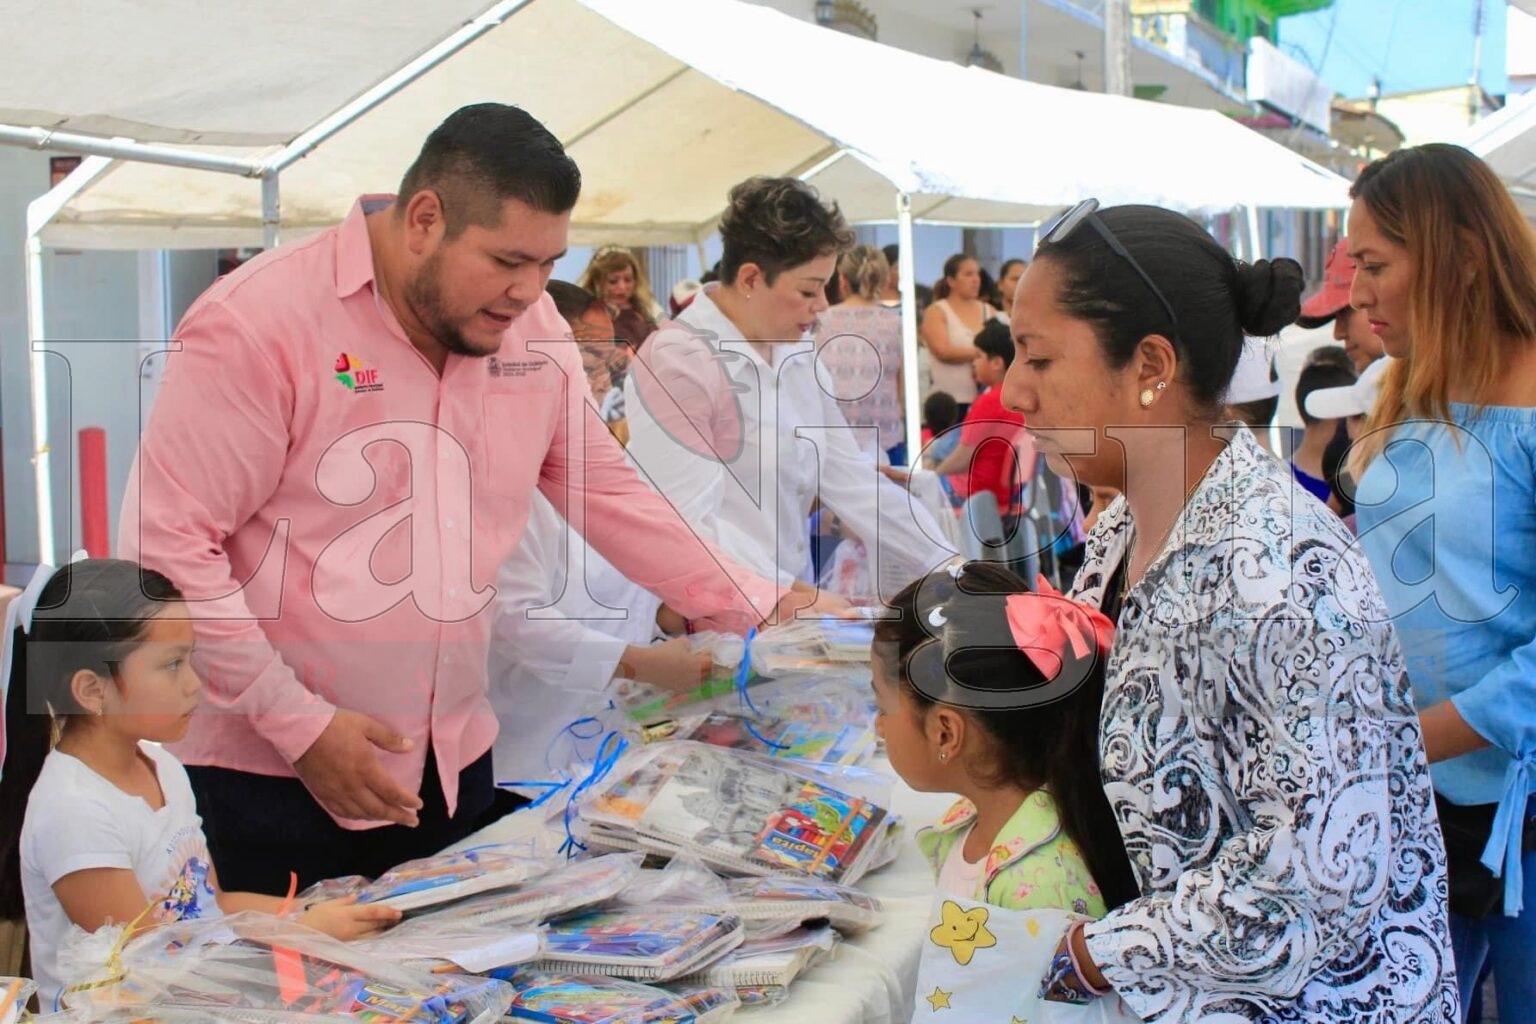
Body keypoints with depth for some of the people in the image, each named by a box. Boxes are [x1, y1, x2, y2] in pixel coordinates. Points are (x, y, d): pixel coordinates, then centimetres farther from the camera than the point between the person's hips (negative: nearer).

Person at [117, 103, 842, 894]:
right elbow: (168, 541, -15)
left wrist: (764, 612, 6)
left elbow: (603, 491, 11)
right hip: (269, 776, -5)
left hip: (453, 767, 6)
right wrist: (300, 724, -18)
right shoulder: (257, 324, -16)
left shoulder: (532, 330, 2)